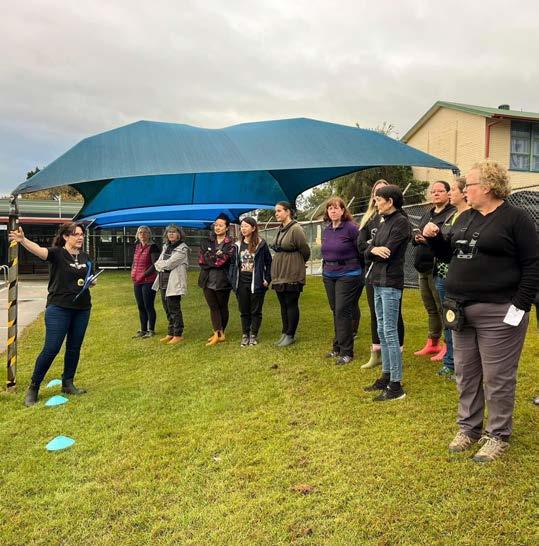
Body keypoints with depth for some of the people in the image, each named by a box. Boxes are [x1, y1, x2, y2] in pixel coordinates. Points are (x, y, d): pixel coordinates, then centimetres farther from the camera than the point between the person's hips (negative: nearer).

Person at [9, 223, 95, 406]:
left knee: (74, 348, 12)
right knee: (51, 348, -6)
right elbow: (38, 250, -29)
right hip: (58, 308, -5)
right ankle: (33, 388, 10)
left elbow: (92, 279, 21)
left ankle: (68, 384, 27)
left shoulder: (85, 256, 9)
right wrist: (22, 240, -48)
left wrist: (91, 281, -4)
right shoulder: (57, 253, -8)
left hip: (82, 309, 5)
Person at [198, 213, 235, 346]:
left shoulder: (230, 244, -1)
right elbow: (201, 259, 0)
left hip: (222, 281, -3)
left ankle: (219, 333, 20)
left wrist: (209, 259, -8)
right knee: (213, 307, 2)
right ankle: (219, 333, 4)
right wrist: (216, 258, -11)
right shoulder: (206, 242, 10)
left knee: (222, 307, 9)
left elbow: (224, 260, -14)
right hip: (208, 280, 3)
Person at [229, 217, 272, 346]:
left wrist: (267, 279, -6)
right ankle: (245, 335, 21)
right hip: (241, 283, 4)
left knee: (256, 311, 7)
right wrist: (232, 280, 0)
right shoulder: (238, 245, 7)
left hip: (256, 283, -3)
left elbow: (269, 263, -1)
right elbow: (233, 263, 9)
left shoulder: (261, 244, -5)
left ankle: (253, 335, 18)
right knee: (244, 311, 11)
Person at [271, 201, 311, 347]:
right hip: (279, 274, 8)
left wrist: (299, 264, 7)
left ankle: (290, 335, 11)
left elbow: (305, 251, -10)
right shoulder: (280, 229, 10)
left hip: (292, 274, -8)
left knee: (291, 304, 2)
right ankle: (285, 333, 24)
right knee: (283, 305, 14)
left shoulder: (295, 229, -14)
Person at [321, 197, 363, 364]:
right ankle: (337, 347, 23)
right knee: (335, 312, 13)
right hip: (329, 276, 7)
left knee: (343, 312, -7)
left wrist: (360, 273, -8)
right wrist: (325, 270, 15)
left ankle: (346, 352, 2)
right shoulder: (326, 230, 10)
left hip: (347, 276, -7)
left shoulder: (351, 228, -11)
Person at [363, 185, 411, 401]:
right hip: (378, 281, 9)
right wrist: (374, 249, -13)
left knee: (390, 332, -7)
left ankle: (396, 385, 0)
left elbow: (388, 252, -19)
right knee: (382, 331, 13)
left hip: (390, 282, -9)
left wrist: (374, 250, 0)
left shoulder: (401, 221, -9)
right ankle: (386, 376, 24)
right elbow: (367, 252, 8)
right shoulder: (384, 222, 16)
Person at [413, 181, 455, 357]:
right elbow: (415, 238, 21)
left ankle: (449, 346, 9)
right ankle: (433, 343, 28)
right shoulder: (427, 215, 19)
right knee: (431, 309, 17)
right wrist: (417, 238, -1)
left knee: (443, 309, -2)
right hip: (424, 268, 8)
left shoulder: (453, 214, -8)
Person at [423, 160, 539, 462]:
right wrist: (435, 237, 3)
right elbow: (450, 254, 22)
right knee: (466, 374, 14)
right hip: (462, 309, 7)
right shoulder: (465, 217, 13)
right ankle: (469, 428, 29)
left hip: (498, 313, -7)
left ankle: (498, 435, 20)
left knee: (497, 378, 4)